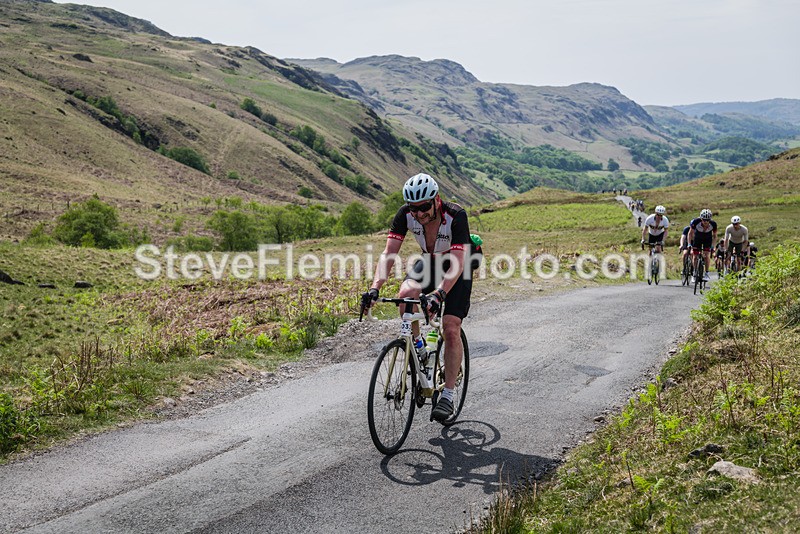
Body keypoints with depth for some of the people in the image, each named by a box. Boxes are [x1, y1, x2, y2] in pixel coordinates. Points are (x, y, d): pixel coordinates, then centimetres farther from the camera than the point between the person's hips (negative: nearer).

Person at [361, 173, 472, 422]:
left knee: (451, 329, -15)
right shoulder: (406, 214, -23)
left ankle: (448, 396, -5)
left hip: (459, 267, -3)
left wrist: (438, 293, -56)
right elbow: (389, 253, -26)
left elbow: (458, 264, -41)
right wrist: (375, 287, -40)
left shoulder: (456, 216, -35)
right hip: (429, 261, 4)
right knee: (405, 295, -28)